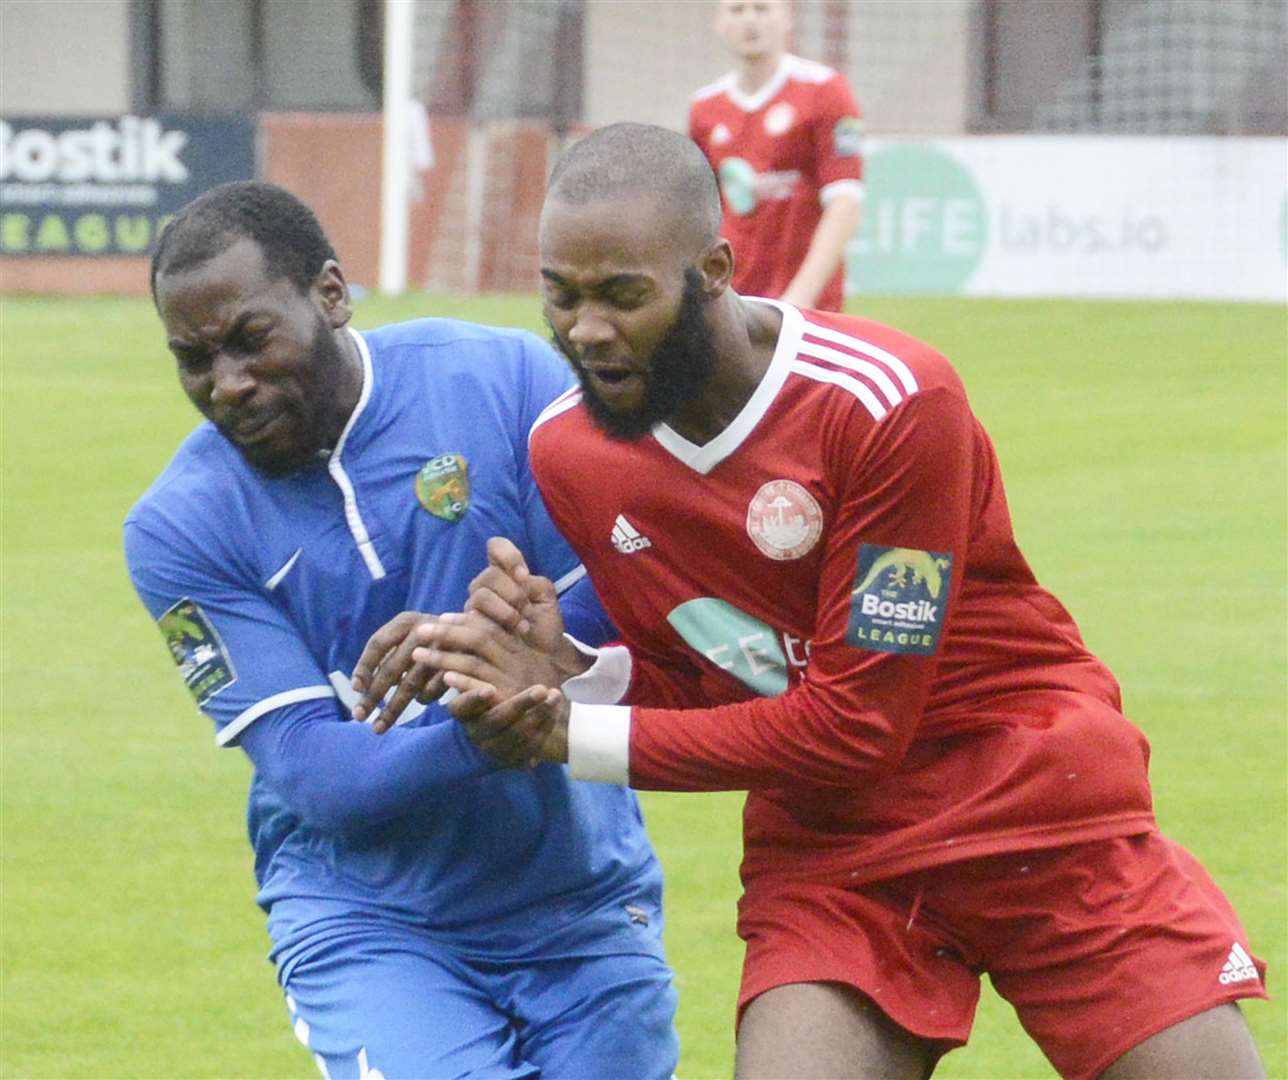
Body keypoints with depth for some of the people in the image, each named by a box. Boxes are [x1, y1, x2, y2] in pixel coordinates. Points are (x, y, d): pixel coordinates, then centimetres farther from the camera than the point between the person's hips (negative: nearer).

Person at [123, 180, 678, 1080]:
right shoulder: (178, 529, -9)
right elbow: (313, 772, -15)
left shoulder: (505, 379, -9)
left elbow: (625, 617, -10)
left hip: (583, 895, 2)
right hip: (364, 915, -2)